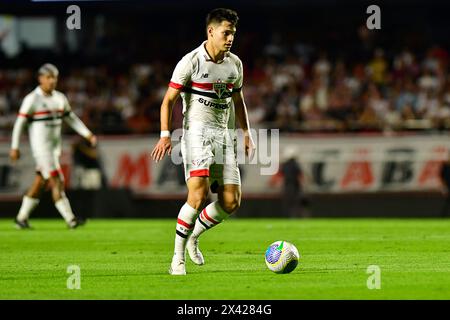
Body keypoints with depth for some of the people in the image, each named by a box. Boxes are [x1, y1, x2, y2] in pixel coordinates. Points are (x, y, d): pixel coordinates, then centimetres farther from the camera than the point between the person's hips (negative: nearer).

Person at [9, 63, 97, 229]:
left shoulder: (60, 98, 10)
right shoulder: (32, 99, -10)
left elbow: (72, 119, 16)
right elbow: (19, 123, -8)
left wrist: (88, 135, 7)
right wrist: (14, 147, -11)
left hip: (55, 147, 7)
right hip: (40, 146, -7)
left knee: (40, 184, 11)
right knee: (57, 182, -12)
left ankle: (21, 218, 20)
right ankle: (70, 219, -15)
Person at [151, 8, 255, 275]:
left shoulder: (235, 64, 10)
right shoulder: (191, 62, -8)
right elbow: (168, 100, -5)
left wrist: (247, 133, 16)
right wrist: (165, 135, -15)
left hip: (224, 135, 6)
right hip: (197, 131, -6)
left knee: (232, 202, -2)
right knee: (199, 194, -22)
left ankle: (193, 236, 22)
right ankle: (178, 256, -11)